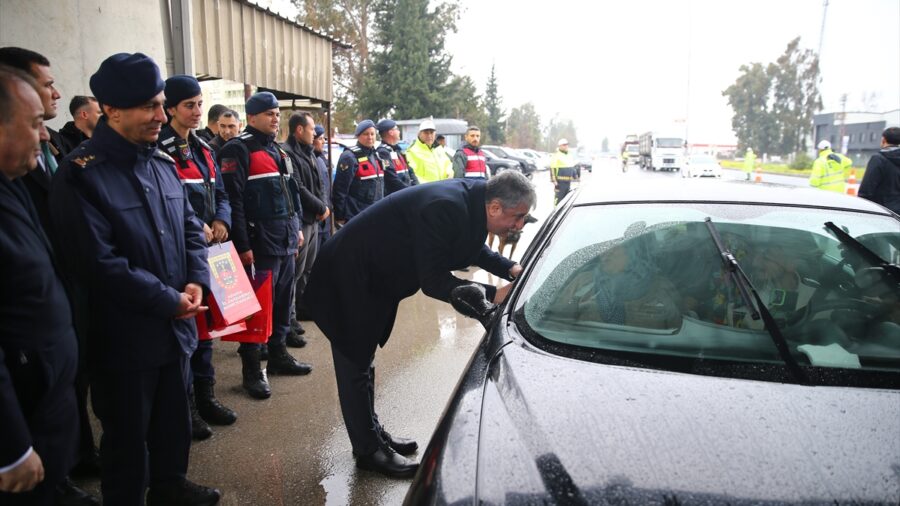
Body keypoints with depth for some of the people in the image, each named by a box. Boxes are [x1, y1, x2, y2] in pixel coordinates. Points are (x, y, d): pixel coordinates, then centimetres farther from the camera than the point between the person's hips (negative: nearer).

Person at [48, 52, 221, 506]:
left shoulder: (161, 163, 7)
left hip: (174, 326, 7)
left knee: (173, 416, 22)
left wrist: (196, 281, -7)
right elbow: (99, 263, -22)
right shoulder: (81, 174, -16)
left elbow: (189, 226, 10)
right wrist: (169, 301, -18)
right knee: (128, 433, 12)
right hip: (125, 336, -7)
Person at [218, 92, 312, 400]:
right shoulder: (238, 150, -10)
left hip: (286, 241, 9)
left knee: (282, 301, 16)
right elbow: (233, 199, -17)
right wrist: (242, 245, -21)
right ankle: (251, 372, 7)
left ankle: (278, 355, 30)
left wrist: (296, 228, 20)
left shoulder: (277, 150, 18)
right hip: (261, 244, -8)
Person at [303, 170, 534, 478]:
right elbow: (433, 282, -30)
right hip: (349, 282, -9)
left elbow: (475, 250, 11)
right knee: (356, 364, 4)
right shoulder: (444, 210, -34)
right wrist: (492, 295, -30)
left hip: (371, 282, 10)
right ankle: (368, 450, 19)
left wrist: (511, 269, -3)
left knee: (363, 359, 21)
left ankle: (372, 432, 36)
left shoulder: (470, 200, -6)